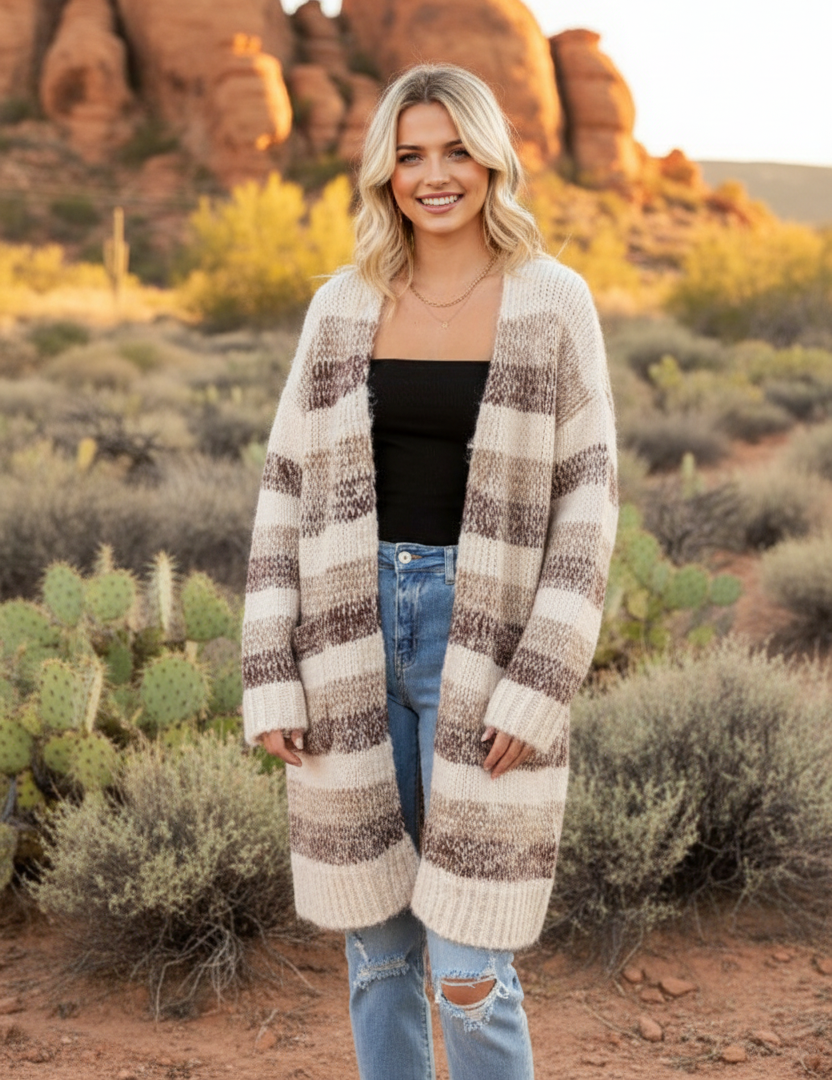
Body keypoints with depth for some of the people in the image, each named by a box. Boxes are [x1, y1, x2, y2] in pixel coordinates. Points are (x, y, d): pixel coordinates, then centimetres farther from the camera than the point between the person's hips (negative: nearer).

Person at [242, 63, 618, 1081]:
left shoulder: (554, 304, -3)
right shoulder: (342, 307, 5)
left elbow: (585, 500, -5)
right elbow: (289, 489, 5)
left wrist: (540, 688, -13)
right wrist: (271, 677, -2)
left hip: (483, 638, -3)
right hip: (354, 635, 3)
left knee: (466, 964, -1)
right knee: (373, 936, 12)